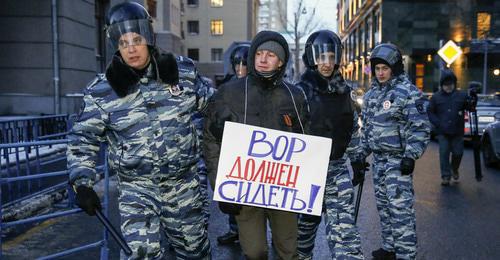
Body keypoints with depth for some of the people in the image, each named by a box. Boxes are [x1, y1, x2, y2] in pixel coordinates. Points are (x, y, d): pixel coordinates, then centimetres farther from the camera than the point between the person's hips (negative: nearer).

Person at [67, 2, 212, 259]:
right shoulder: (102, 91, -9)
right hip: (136, 188, -2)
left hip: (184, 183, 2)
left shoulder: (183, 71, -5)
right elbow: (83, 138, -2)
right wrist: (82, 184, -10)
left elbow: (209, 101, 13)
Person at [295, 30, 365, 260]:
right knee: (308, 219, 11)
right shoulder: (301, 90, -7)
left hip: (337, 166, 4)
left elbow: (353, 129, 17)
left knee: (344, 224, -3)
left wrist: (358, 163, 16)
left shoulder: (343, 90, 10)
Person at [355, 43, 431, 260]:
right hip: (378, 158, 8)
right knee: (383, 206, 14)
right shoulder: (371, 94, 13)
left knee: (400, 208, -9)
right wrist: (362, 152, 18)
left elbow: (420, 128, -13)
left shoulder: (408, 92, -10)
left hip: (398, 159, -8)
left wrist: (411, 156, -18)